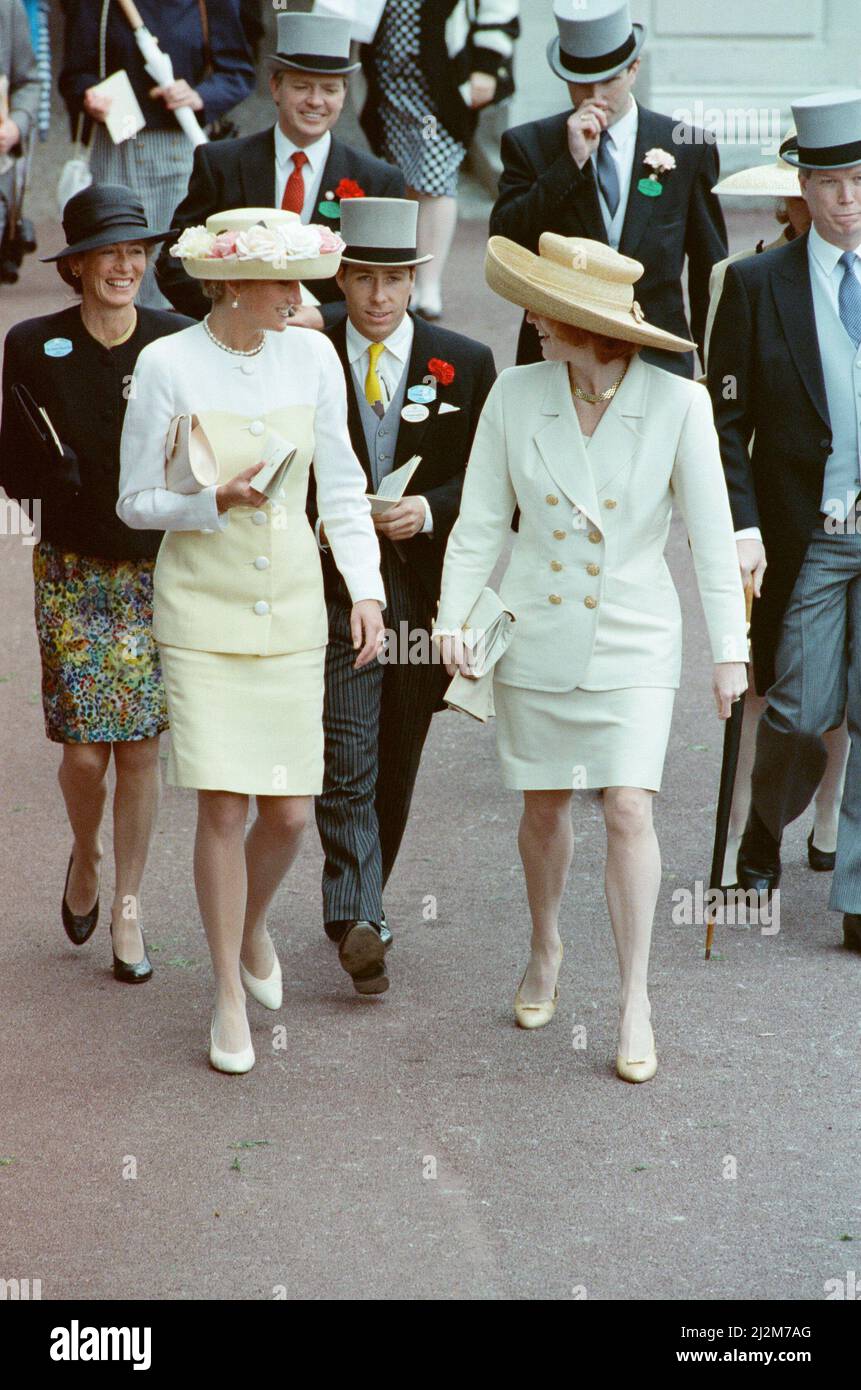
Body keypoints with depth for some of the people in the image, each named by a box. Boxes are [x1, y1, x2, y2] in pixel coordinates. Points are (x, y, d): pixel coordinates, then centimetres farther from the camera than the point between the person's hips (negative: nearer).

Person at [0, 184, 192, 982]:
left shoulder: (177, 343, -3)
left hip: (158, 570, 1)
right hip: (72, 574, -1)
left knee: (140, 747, 3)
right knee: (84, 751, -3)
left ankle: (127, 909, 18)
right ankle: (84, 858, 29)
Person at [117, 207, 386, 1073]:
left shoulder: (312, 358, 1)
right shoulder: (168, 365, -9)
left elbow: (341, 487, 7)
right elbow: (135, 502, -2)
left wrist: (366, 588, -3)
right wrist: (215, 502, -19)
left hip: (291, 612, 3)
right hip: (202, 613, -3)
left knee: (289, 811, 2)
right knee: (223, 806, -6)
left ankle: (252, 927, 36)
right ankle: (230, 997, 11)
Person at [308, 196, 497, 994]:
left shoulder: (466, 365, 4)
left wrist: (428, 509, -13)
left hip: (426, 589, 2)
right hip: (336, 587, -2)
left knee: (398, 763, 12)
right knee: (347, 760, -11)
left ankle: (358, 905, 27)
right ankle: (357, 920, -15)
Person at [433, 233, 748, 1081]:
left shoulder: (678, 405, -12)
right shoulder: (516, 396, -5)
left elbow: (712, 535, -6)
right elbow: (480, 522, 2)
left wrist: (729, 649, -4)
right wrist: (454, 617, -4)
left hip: (633, 641, -2)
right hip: (537, 636, 2)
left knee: (629, 811, -11)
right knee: (544, 808, 12)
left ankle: (635, 1001, 1)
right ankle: (545, 949, 39)